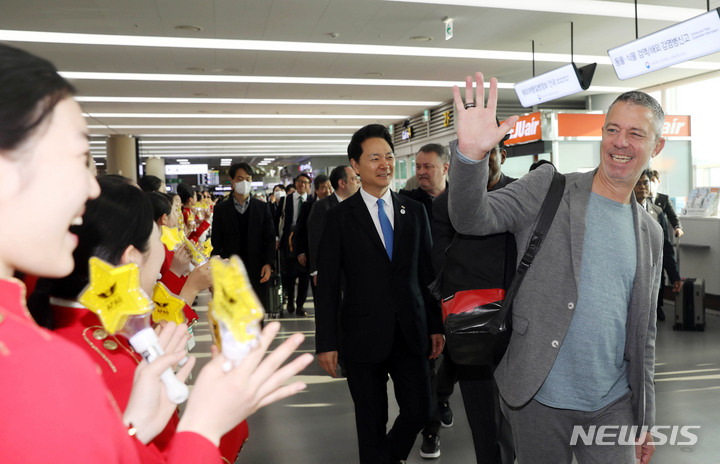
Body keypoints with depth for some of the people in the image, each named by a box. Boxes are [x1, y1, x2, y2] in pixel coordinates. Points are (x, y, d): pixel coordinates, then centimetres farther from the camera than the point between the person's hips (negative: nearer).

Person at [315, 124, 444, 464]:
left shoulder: (414, 211, 6)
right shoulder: (340, 217, -3)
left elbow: (426, 272, 9)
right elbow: (327, 284, -4)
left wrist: (436, 326, 7)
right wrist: (326, 343, -7)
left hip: (411, 333, 3)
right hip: (363, 337, -3)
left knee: (419, 411, 9)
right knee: (371, 424, 8)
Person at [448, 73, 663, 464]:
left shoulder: (650, 234, 9)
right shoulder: (549, 186, -3)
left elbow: (643, 332, 12)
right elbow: (472, 219, -16)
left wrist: (645, 420, 13)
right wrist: (470, 152, -35)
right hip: (536, 400, -3)